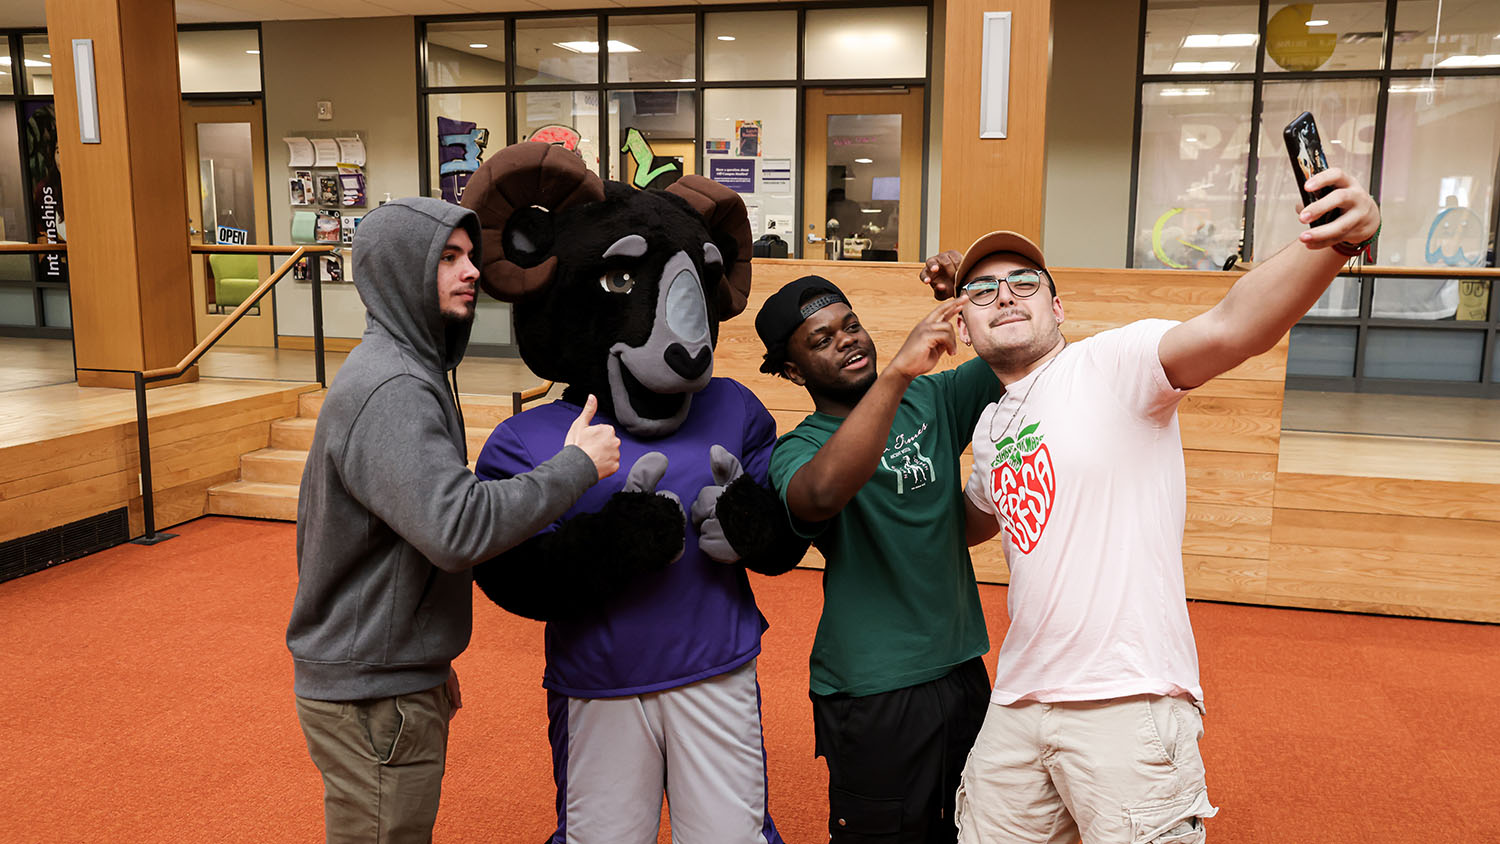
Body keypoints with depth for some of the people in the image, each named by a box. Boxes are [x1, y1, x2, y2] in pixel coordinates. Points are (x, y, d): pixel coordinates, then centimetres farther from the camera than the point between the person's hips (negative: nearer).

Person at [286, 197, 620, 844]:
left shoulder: (406, 371, 11)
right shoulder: (390, 390, -22)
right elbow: (458, 529, -34)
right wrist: (577, 466, -23)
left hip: (396, 673, 10)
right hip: (372, 697, -10)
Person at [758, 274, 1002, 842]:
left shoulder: (934, 400, 5)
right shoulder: (797, 449, -11)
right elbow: (822, 494, -35)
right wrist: (897, 372, -39)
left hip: (963, 673, 5)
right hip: (872, 696, -5)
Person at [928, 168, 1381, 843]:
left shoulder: (1112, 364, -8)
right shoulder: (990, 425, 13)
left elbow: (1232, 328, -27)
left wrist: (1332, 242, -43)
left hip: (1128, 704, -6)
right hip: (1016, 704, 7)